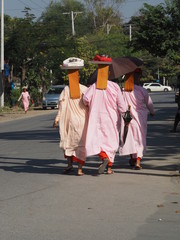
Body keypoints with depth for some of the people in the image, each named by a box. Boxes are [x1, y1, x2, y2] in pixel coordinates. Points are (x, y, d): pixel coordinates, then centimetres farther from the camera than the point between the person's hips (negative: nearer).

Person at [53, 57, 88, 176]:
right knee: (81, 144, 4)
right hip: (82, 120, 0)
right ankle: (80, 168, 0)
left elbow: (62, 105, -7)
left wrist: (57, 119, -2)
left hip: (70, 120, 0)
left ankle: (70, 164, 12)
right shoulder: (84, 89, -5)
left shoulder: (66, 89, -5)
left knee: (69, 141, 18)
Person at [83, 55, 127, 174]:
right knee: (111, 142, 12)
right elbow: (121, 104, -7)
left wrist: (88, 105, 1)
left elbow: (86, 98, -18)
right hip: (112, 118, 1)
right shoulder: (114, 86, -4)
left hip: (97, 118, -1)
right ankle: (109, 167, 16)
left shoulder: (94, 86, -5)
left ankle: (104, 158, -28)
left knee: (96, 140, 0)